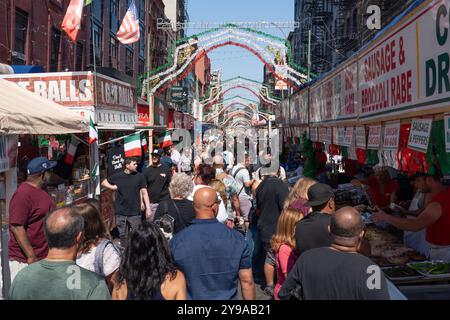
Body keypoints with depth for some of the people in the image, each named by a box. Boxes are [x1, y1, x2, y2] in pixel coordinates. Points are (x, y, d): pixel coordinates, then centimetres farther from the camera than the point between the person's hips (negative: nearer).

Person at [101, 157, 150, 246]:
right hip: (121, 213, 1)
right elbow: (104, 182, 16)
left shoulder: (139, 176, 0)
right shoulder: (117, 176, 1)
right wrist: (113, 187, -3)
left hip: (135, 212, -1)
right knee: (123, 235, 14)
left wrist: (148, 208, -5)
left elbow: (144, 192, 1)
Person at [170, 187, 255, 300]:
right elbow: (247, 281, -9)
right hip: (227, 297, 0)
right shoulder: (236, 238, -15)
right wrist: (250, 298, 6)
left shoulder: (177, 241, -16)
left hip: (192, 297, 0)